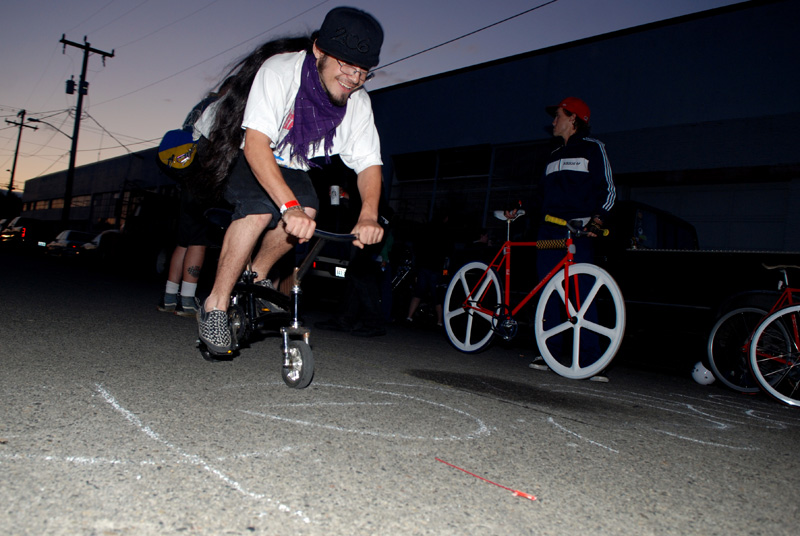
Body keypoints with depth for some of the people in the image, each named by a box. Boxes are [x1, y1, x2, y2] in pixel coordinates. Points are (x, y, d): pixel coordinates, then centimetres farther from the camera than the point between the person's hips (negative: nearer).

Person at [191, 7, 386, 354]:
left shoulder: (358, 103, -16)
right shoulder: (280, 71, -33)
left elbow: (369, 163, -18)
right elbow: (255, 142, -43)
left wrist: (368, 215, -37)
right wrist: (289, 205, -55)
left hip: (283, 160, 5)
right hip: (230, 145, -5)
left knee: (308, 208, -22)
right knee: (260, 208, -31)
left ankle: (257, 274, 5)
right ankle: (215, 306, -17)